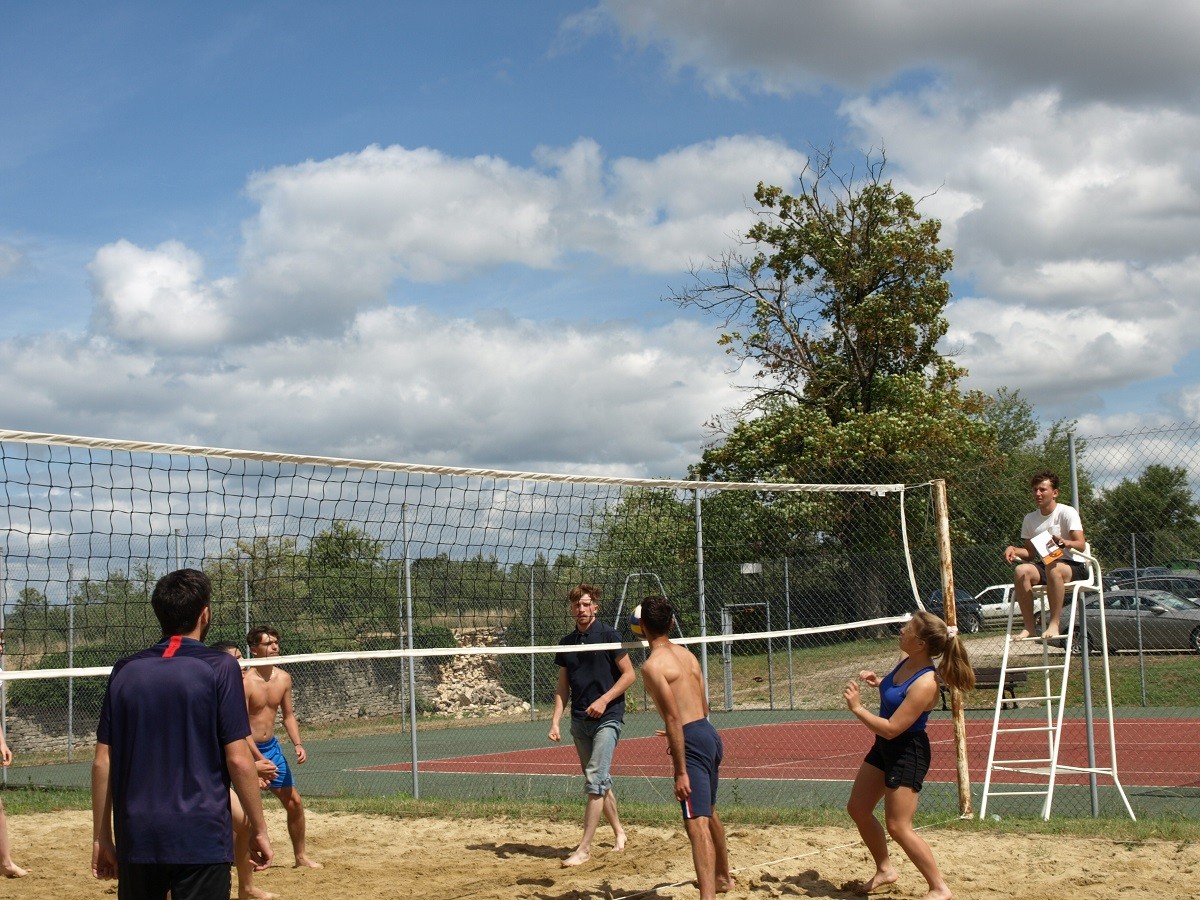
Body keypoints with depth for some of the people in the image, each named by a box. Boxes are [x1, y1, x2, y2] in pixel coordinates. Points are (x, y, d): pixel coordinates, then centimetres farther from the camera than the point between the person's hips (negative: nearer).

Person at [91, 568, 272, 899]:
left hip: (136, 837, 4)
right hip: (201, 837, -4)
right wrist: (259, 829, 0)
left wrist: (101, 837, 13)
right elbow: (238, 759, -8)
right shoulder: (219, 667, -5)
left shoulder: (125, 671, 6)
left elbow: (102, 763, 6)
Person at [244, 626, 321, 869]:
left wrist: (298, 744, -1)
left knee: (294, 801, 9)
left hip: (272, 746, 7)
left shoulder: (283, 678, 2)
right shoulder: (245, 681, -19)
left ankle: (300, 855, 23)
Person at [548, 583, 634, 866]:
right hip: (579, 720, 6)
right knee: (599, 781, 13)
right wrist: (555, 721, 4)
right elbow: (563, 687, 14)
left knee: (595, 779, -14)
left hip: (607, 718, -6)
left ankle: (585, 848, -13)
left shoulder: (609, 636, -5)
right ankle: (618, 831, 30)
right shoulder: (567, 643, 10)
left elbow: (629, 675, -5)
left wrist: (604, 700, -15)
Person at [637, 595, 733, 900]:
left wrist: (681, 771, -18)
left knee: (697, 823, -17)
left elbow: (674, 718, -19)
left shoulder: (653, 665, -13)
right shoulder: (687, 655, 12)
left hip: (692, 740, -9)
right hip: (710, 734, 9)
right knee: (709, 812, 28)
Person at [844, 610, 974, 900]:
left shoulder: (925, 684, -30)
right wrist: (877, 681, 3)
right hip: (883, 747, 10)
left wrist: (857, 707, -25)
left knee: (898, 827, -6)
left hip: (908, 753, -9)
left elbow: (891, 729, -29)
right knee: (857, 809, 16)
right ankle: (885, 869, 33)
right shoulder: (906, 662, -4)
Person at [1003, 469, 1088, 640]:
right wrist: (1014, 550, -4)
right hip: (1044, 566, 5)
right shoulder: (1030, 519, 12)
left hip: (1074, 567, -5)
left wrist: (1065, 543, -40)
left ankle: (1054, 624, -32)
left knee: (1053, 568, -40)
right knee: (1021, 571, -28)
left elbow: (1081, 544, -18)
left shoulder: (1067, 512, -5)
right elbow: (1030, 553, 17)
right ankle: (1029, 626, -23)